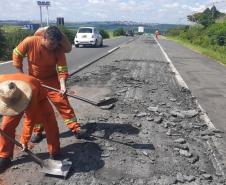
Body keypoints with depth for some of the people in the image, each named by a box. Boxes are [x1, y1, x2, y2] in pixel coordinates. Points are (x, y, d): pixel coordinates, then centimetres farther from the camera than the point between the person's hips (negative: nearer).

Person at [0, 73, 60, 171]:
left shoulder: (31, 92, -45)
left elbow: (30, 120, -34)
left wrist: (24, 140, -26)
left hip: (38, 99, -3)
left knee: (50, 123, -15)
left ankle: (54, 153, 2)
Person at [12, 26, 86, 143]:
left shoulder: (58, 50, -22)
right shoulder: (30, 42, -22)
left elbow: (62, 70, -21)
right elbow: (17, 54, -7)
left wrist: (63, 85, -38)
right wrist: (21, 74, -6)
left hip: (52, 80, -1)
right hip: (34, 81, 1)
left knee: (62, 102, -7)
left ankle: (75, 128, 1)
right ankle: (37, 132, 26)